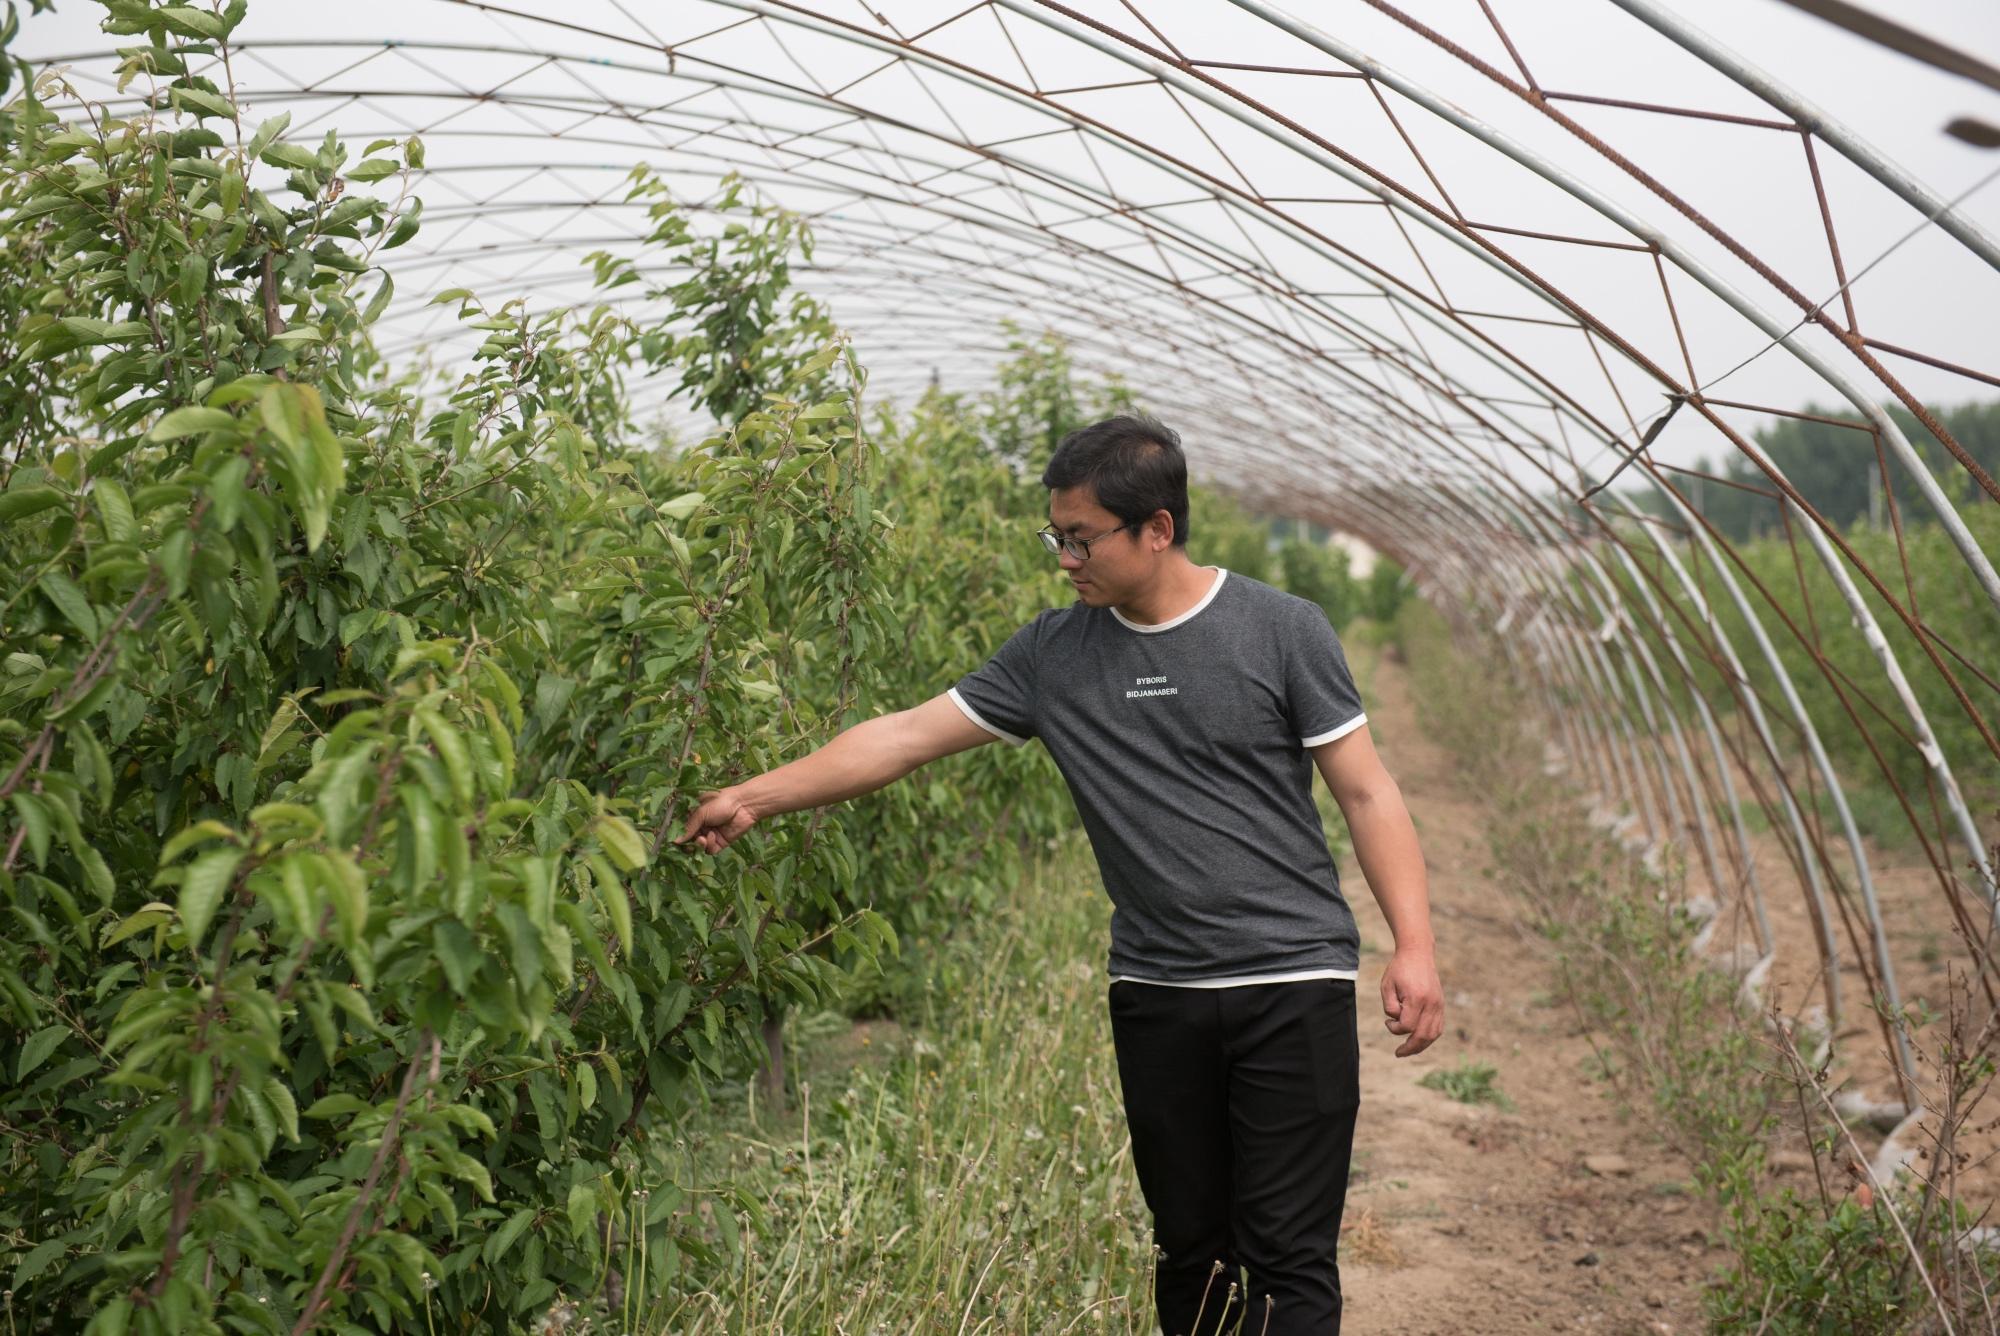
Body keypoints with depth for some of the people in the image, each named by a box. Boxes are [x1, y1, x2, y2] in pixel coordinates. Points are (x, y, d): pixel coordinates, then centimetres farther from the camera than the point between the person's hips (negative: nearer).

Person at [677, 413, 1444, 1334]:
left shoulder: (1281, 630, -4)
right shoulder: (1054, 655, 4)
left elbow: (1366, 792, -2)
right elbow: (904, 737, 5)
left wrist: (1414, 945, -10)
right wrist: (755, 796, 3)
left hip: (1293, 985, -3)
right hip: (1154, 995, 3)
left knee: (1288, 1256, -4)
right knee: (1191, 1251, 12)